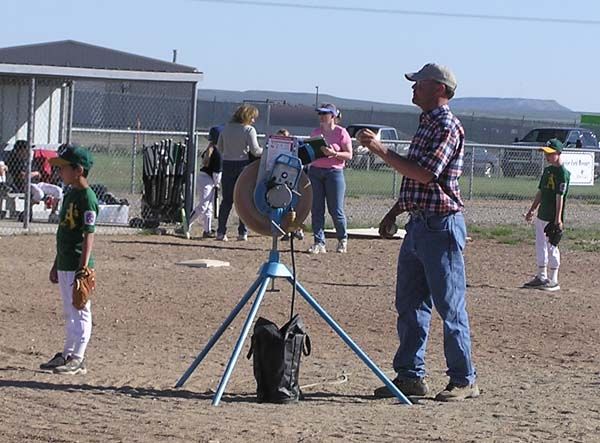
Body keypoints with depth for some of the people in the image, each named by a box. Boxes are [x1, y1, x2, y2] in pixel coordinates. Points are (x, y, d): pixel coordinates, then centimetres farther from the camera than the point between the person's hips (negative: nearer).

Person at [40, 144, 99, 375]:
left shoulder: (87, 197, -14)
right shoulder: (70, 194, 14)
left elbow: (88, 234, -18)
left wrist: (83, 268, -22)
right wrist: (56, 264, 22)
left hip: (78, 265, -9)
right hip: (65, 264, 9)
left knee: (80, 311, -3)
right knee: (69, 311, 15)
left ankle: (78, 358, 2)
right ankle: (67, 354, 23)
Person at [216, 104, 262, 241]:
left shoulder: (226, 128, 7)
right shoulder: (249, 130, -9)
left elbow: (219, 147, 13)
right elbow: (255, 150, -14)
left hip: (227, 164, 4)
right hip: (243, 164, -4)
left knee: (227, 200, 8)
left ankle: (221, 232, 3)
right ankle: (242, 232, 4)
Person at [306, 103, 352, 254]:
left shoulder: (341, 133, -2)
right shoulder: (315, 132, 13)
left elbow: (349, 155, -5)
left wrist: (334, 153, -20)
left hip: (334, 172, -4)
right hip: (315, 172, 4)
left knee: (336, 210, -1)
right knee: (316, 209, 0)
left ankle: (342, 240, 20)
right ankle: (319, 243, 3)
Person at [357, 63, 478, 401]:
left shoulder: (447, 126, -14)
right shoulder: (427, 124, 17)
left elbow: (424, 175, -23)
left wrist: (380, 149, -19)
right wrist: (395, 212, 22)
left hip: (442, 225, -10)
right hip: (419, 224, 10)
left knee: (450, 306, -5)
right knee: (410, 303, 10)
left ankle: (464, 381, 1)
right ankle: (410, 375, 15)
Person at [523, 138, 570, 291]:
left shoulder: (562, 173, -14)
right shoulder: (547, 170, 12)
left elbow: (560, 197, -18)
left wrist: (558, 219, -21)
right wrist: (532, 210, 20)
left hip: (553, 218, -9)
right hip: (541, 216, 9)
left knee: (552, 247, -2)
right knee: (540, 246, 13)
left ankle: (553, 281, 5)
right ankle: (541, 277, 22)